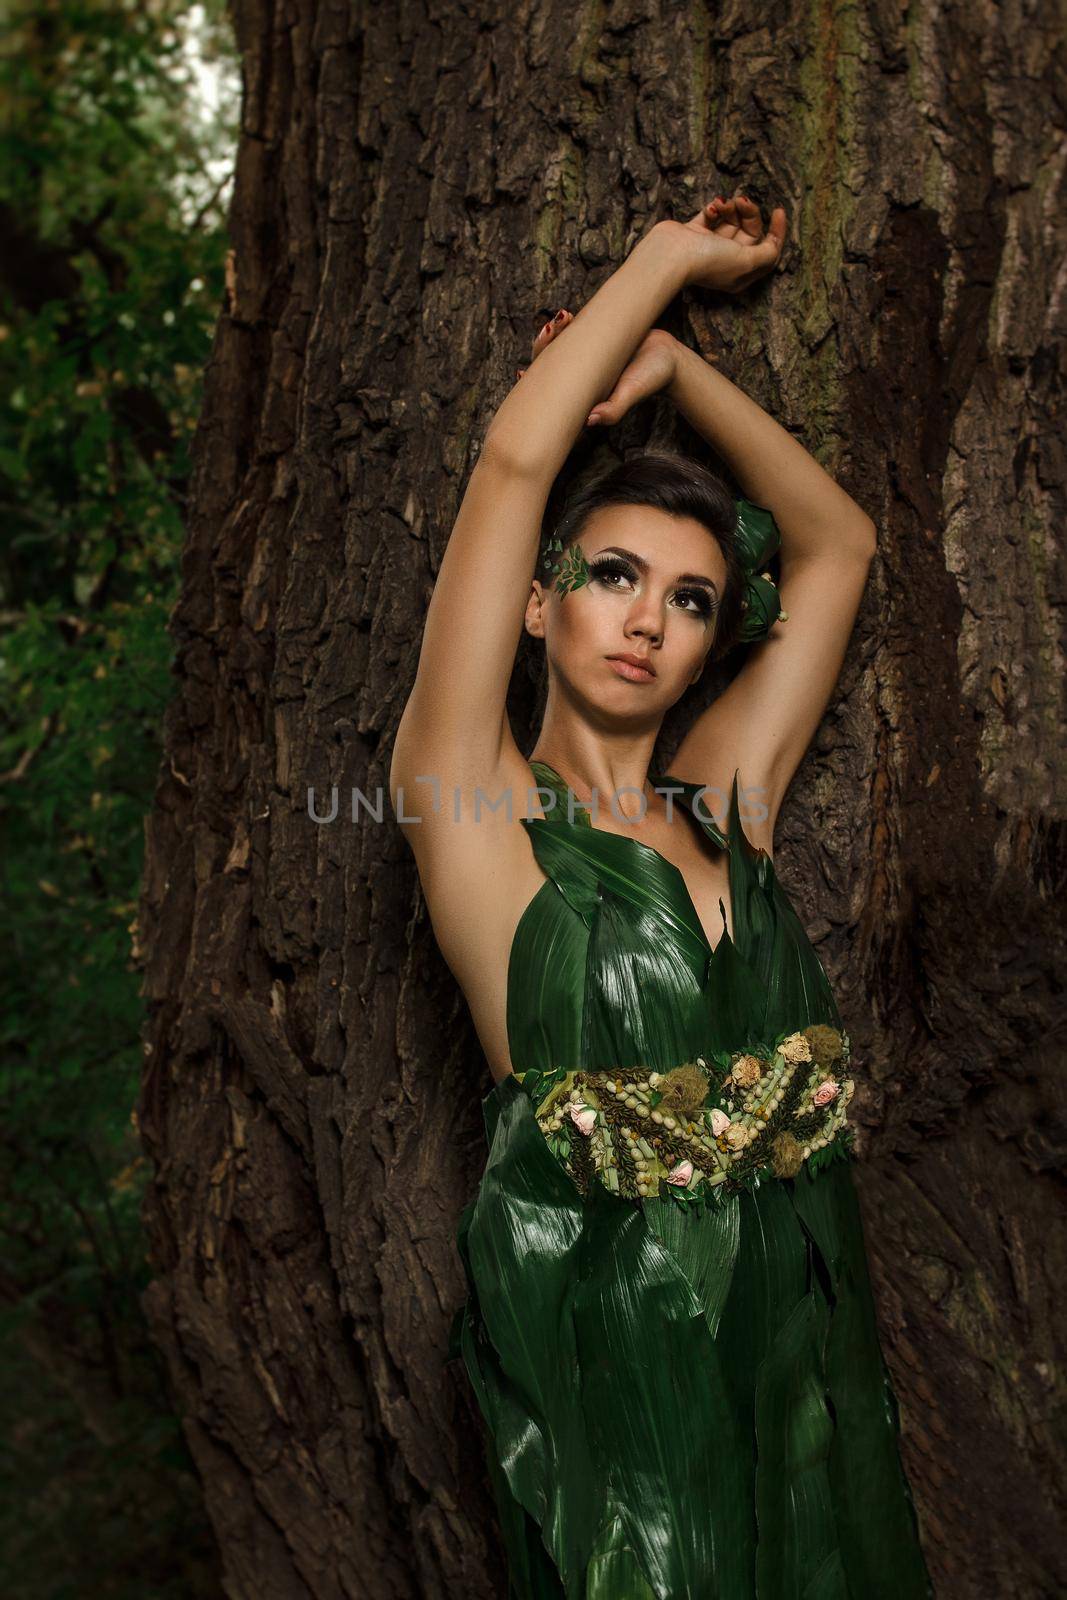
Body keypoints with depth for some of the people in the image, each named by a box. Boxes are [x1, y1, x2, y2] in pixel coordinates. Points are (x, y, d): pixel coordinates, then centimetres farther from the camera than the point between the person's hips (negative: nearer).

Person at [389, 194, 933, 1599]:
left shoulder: (725, 803, 8)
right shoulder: (477, 807, -5)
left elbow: (837, 543, 17)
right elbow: (516, 461, -10)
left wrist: (671, 365, 14)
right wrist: (668, 258, 2)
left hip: (805, 1339, 5)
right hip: (615, 1352, -5)